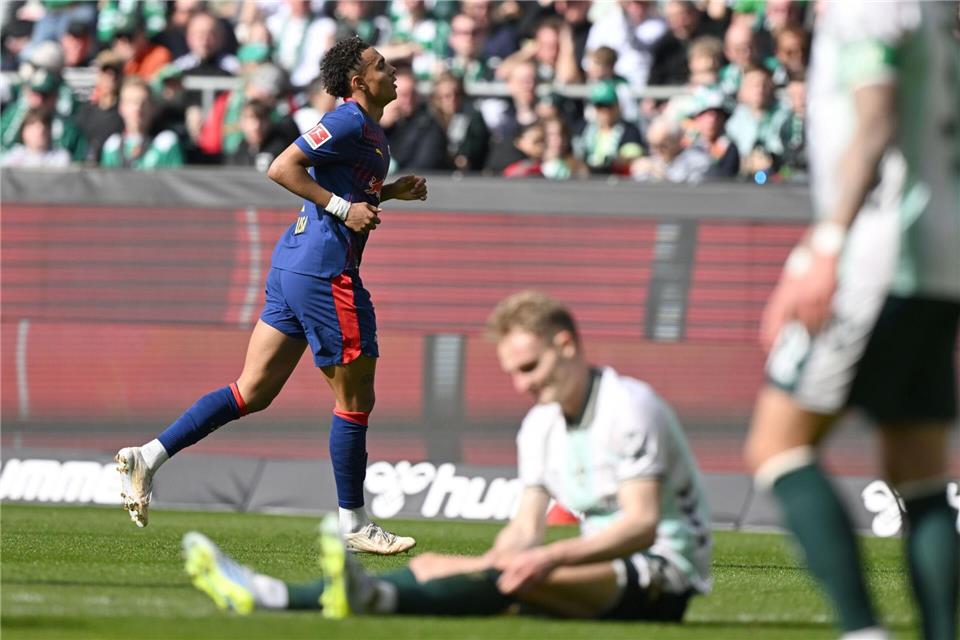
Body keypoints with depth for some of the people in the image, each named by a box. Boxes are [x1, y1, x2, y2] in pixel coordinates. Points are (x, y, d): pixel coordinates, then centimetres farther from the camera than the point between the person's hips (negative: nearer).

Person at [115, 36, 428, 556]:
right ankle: (352, 524, 9)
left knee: (253, 391, 8)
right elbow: (283, 168, -19)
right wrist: (343, 208, -21)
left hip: (294, 262, 10)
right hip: (323, 271, -10)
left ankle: (148, 457, 3)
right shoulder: (348, 121, -12)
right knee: (355, 398, 1)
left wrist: (391, 191, 19)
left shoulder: (368, 130, 18)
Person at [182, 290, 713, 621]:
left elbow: (641, 525, -24)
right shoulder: (540, 426, 13)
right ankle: (267, 596, -14)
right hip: (606, 569, 8)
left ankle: (373, 597, -56)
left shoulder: (630, 408, -13)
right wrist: (485, 566, -13)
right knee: (435, 565, -3)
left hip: (662, 580, -8)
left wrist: (553, 556, -36)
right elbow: (526, 527, 8)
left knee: (516, 576, -34)